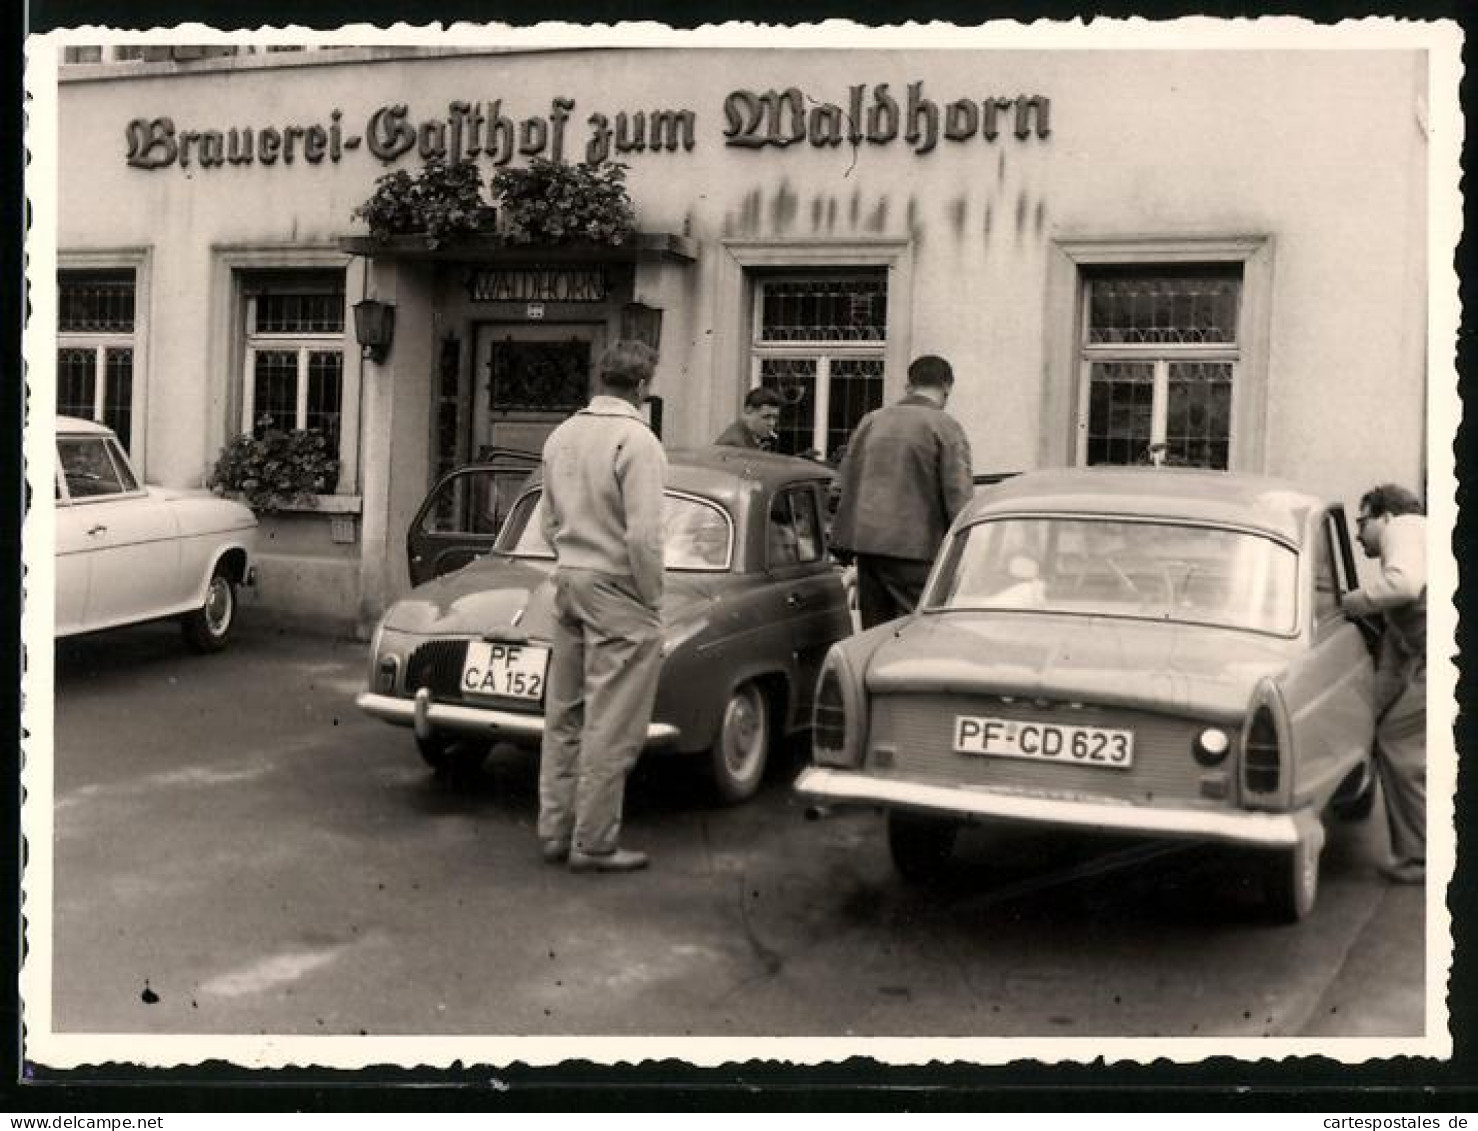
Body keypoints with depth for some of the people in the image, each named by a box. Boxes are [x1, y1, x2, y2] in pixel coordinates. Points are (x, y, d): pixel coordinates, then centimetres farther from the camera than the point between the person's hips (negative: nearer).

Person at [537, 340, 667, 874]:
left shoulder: (561, 435, 8)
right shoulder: (635, 440, -16)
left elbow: (549, 521, 14)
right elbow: (644, 535, -19)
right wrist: (653, 600, -9)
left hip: (568, 582, 8)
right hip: (617, 589, -8)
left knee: (564, 716, 15)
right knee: (611, 725, 0)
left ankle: (556, 830, 24)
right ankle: (593, 844, 6)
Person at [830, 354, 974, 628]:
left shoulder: (871, 420, 14)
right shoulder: (946, 427, -4)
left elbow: (843, 486, 16)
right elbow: (959, 496, -9)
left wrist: (842, 546, 20)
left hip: (866, 544, 6)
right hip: (915, 548, -6)